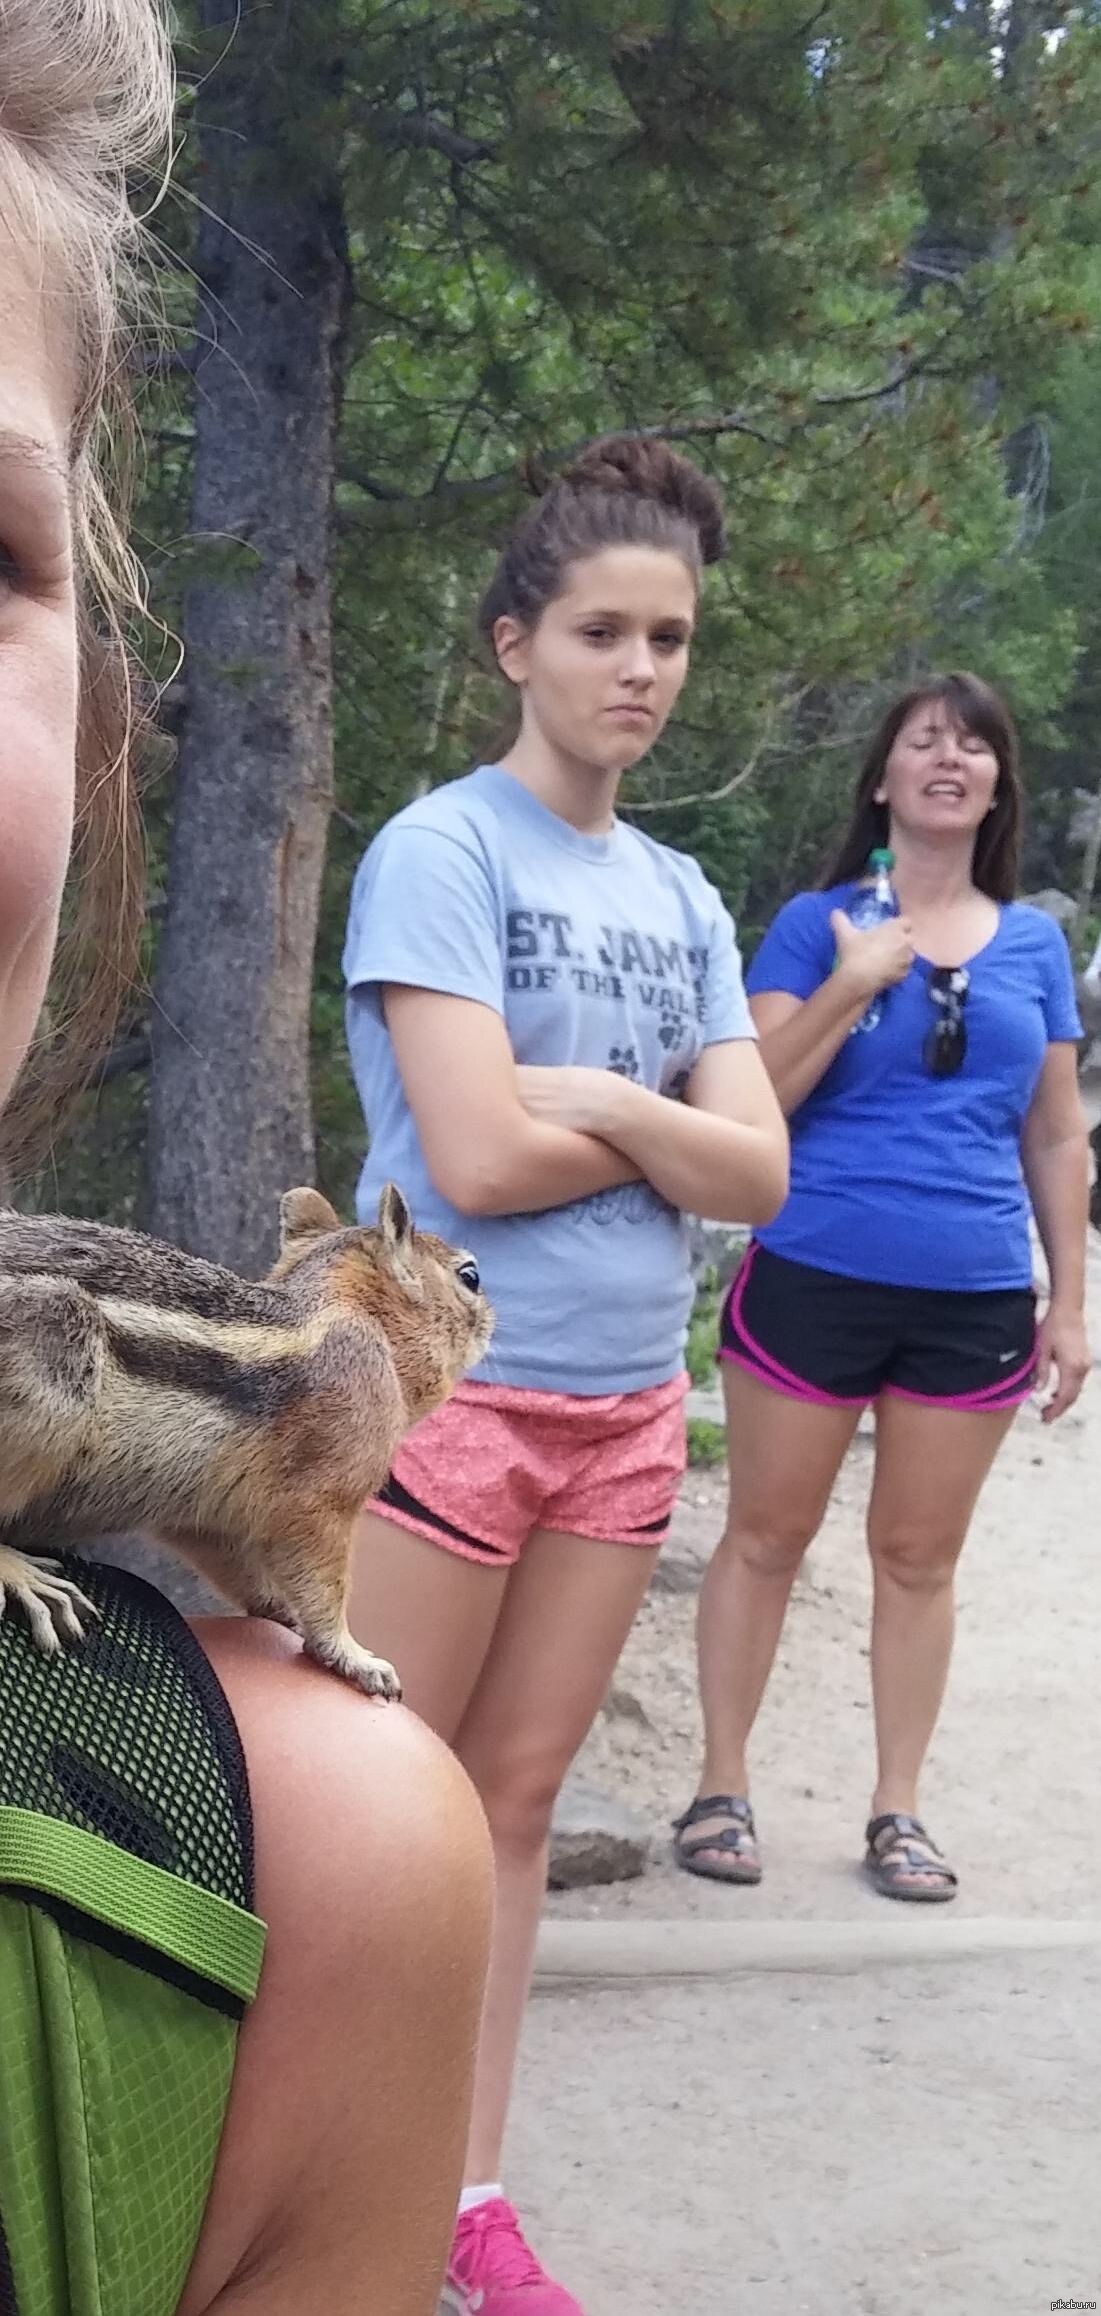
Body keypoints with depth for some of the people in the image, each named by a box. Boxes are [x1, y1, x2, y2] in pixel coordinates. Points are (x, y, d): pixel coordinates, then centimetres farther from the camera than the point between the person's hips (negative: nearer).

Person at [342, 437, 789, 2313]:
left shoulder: (679, 895, 11)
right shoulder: (441, 850, -9)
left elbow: (759, 1174, 2)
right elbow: (477, 1157, -18)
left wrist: (598, 1103, -13)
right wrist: (672, 1122, -4)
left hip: (626, 1406, 6)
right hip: (448, 1390, -6)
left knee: (513, 1805, 11)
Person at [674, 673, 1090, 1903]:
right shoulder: (816, 924, 1)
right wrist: (854, 984, -17)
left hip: (973, 1298, 3)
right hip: (815, 1281, -2)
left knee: (919, 1557, 9)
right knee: (766, 1537, 5)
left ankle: (896, 1811, 19)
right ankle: (721, 1790, 16)